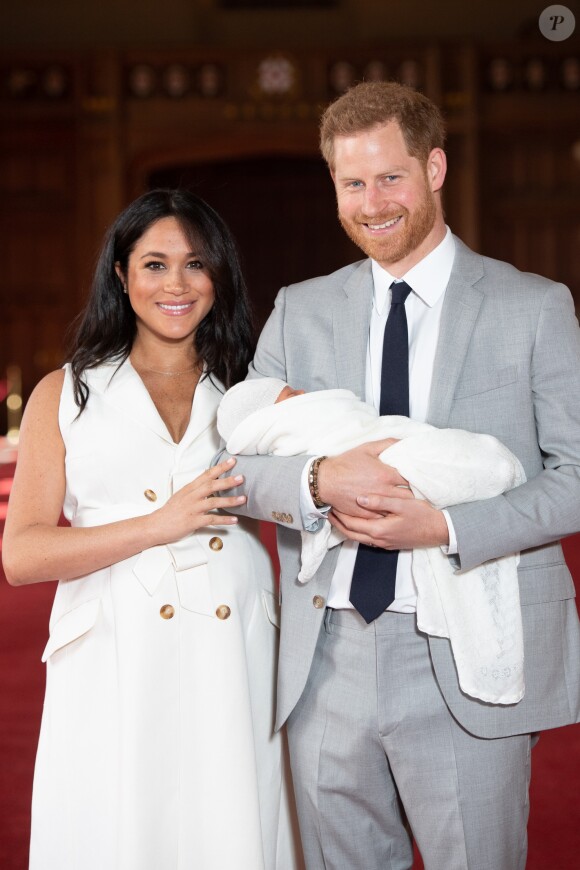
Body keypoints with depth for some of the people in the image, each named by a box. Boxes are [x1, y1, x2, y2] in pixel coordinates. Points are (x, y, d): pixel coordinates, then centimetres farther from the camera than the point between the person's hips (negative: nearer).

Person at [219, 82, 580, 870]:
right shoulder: (299, 311, 10)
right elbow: (237, 461, 5)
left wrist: (446, 527, -18)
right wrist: (321, 481, -17)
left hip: (467, 667, -3)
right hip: (326, 660, 3)